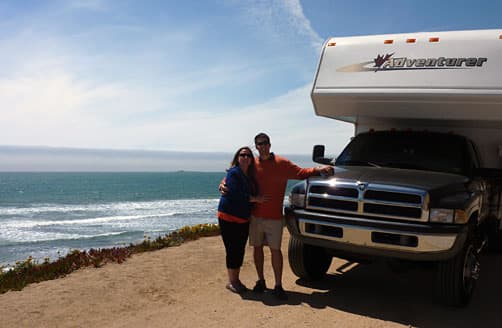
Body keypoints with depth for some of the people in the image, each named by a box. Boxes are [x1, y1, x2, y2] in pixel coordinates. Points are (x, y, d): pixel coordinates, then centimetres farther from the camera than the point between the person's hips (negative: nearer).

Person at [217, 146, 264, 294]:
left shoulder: (250, 176, 12)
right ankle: (231, 281, 10)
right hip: (229, 217, -7)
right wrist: (256, 199, -20)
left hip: (244, 219, 7)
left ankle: (236, 279, 23)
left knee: (240, 250, 11)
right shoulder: (233, 173, -12)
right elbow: (235, 194, -22)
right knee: (232, 250, -2)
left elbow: (252, 194, 19)